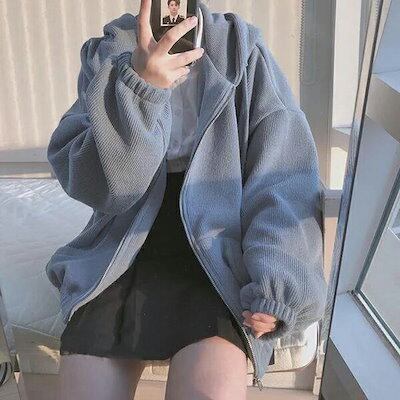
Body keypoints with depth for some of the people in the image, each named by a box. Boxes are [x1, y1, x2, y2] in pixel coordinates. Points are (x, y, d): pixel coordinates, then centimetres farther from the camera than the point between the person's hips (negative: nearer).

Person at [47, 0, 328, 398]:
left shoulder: (243, 52, 2)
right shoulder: (105, 55, 6)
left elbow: (285, 177, -3)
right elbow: (96, 183, -6)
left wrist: (277, 282, -17)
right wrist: (135, 88, -23)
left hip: (215, 257, -1)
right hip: (121, 256, 2)